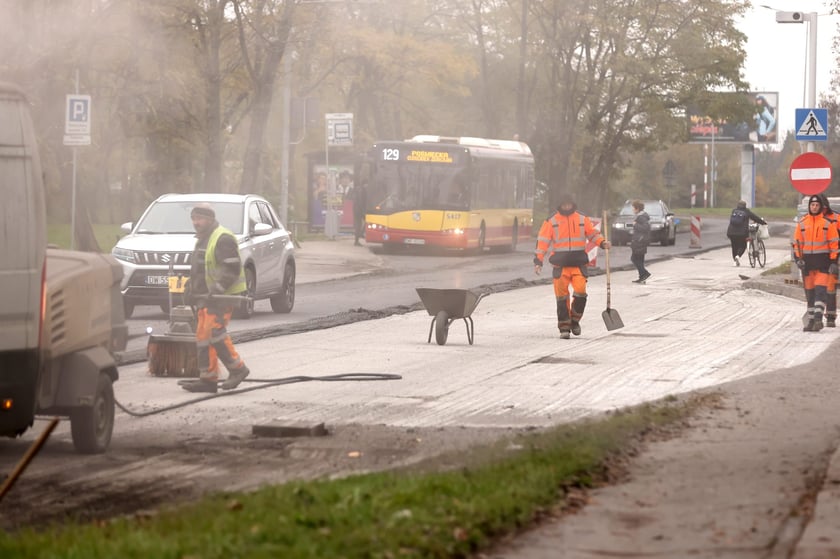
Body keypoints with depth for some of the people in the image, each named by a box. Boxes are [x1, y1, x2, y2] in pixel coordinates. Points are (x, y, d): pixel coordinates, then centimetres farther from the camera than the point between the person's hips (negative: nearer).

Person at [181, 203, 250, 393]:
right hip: (207, 297, 11)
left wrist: (218, 289, -26)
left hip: (222, 296, -11)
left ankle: (237, 368, -10)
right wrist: (192, 285, 20)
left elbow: (232, 269, -20)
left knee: (214, 331, -20)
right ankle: (208, 379, 10)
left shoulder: (222, 239, -13)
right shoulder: (202, 240, 21)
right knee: (203, 335, 7)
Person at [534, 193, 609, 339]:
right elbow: (543, 242, 3)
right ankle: (564, 327, 8)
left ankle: (575, 320, 9)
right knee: (561, 296, -2)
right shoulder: (551, 222, 4)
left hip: (578, 263, 1)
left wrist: (602, 243, -6)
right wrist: (538, 261, -5)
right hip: (560, 265, -1)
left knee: (580, 291, -14)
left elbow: (593, 234, 15)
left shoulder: (582, 220, 9)